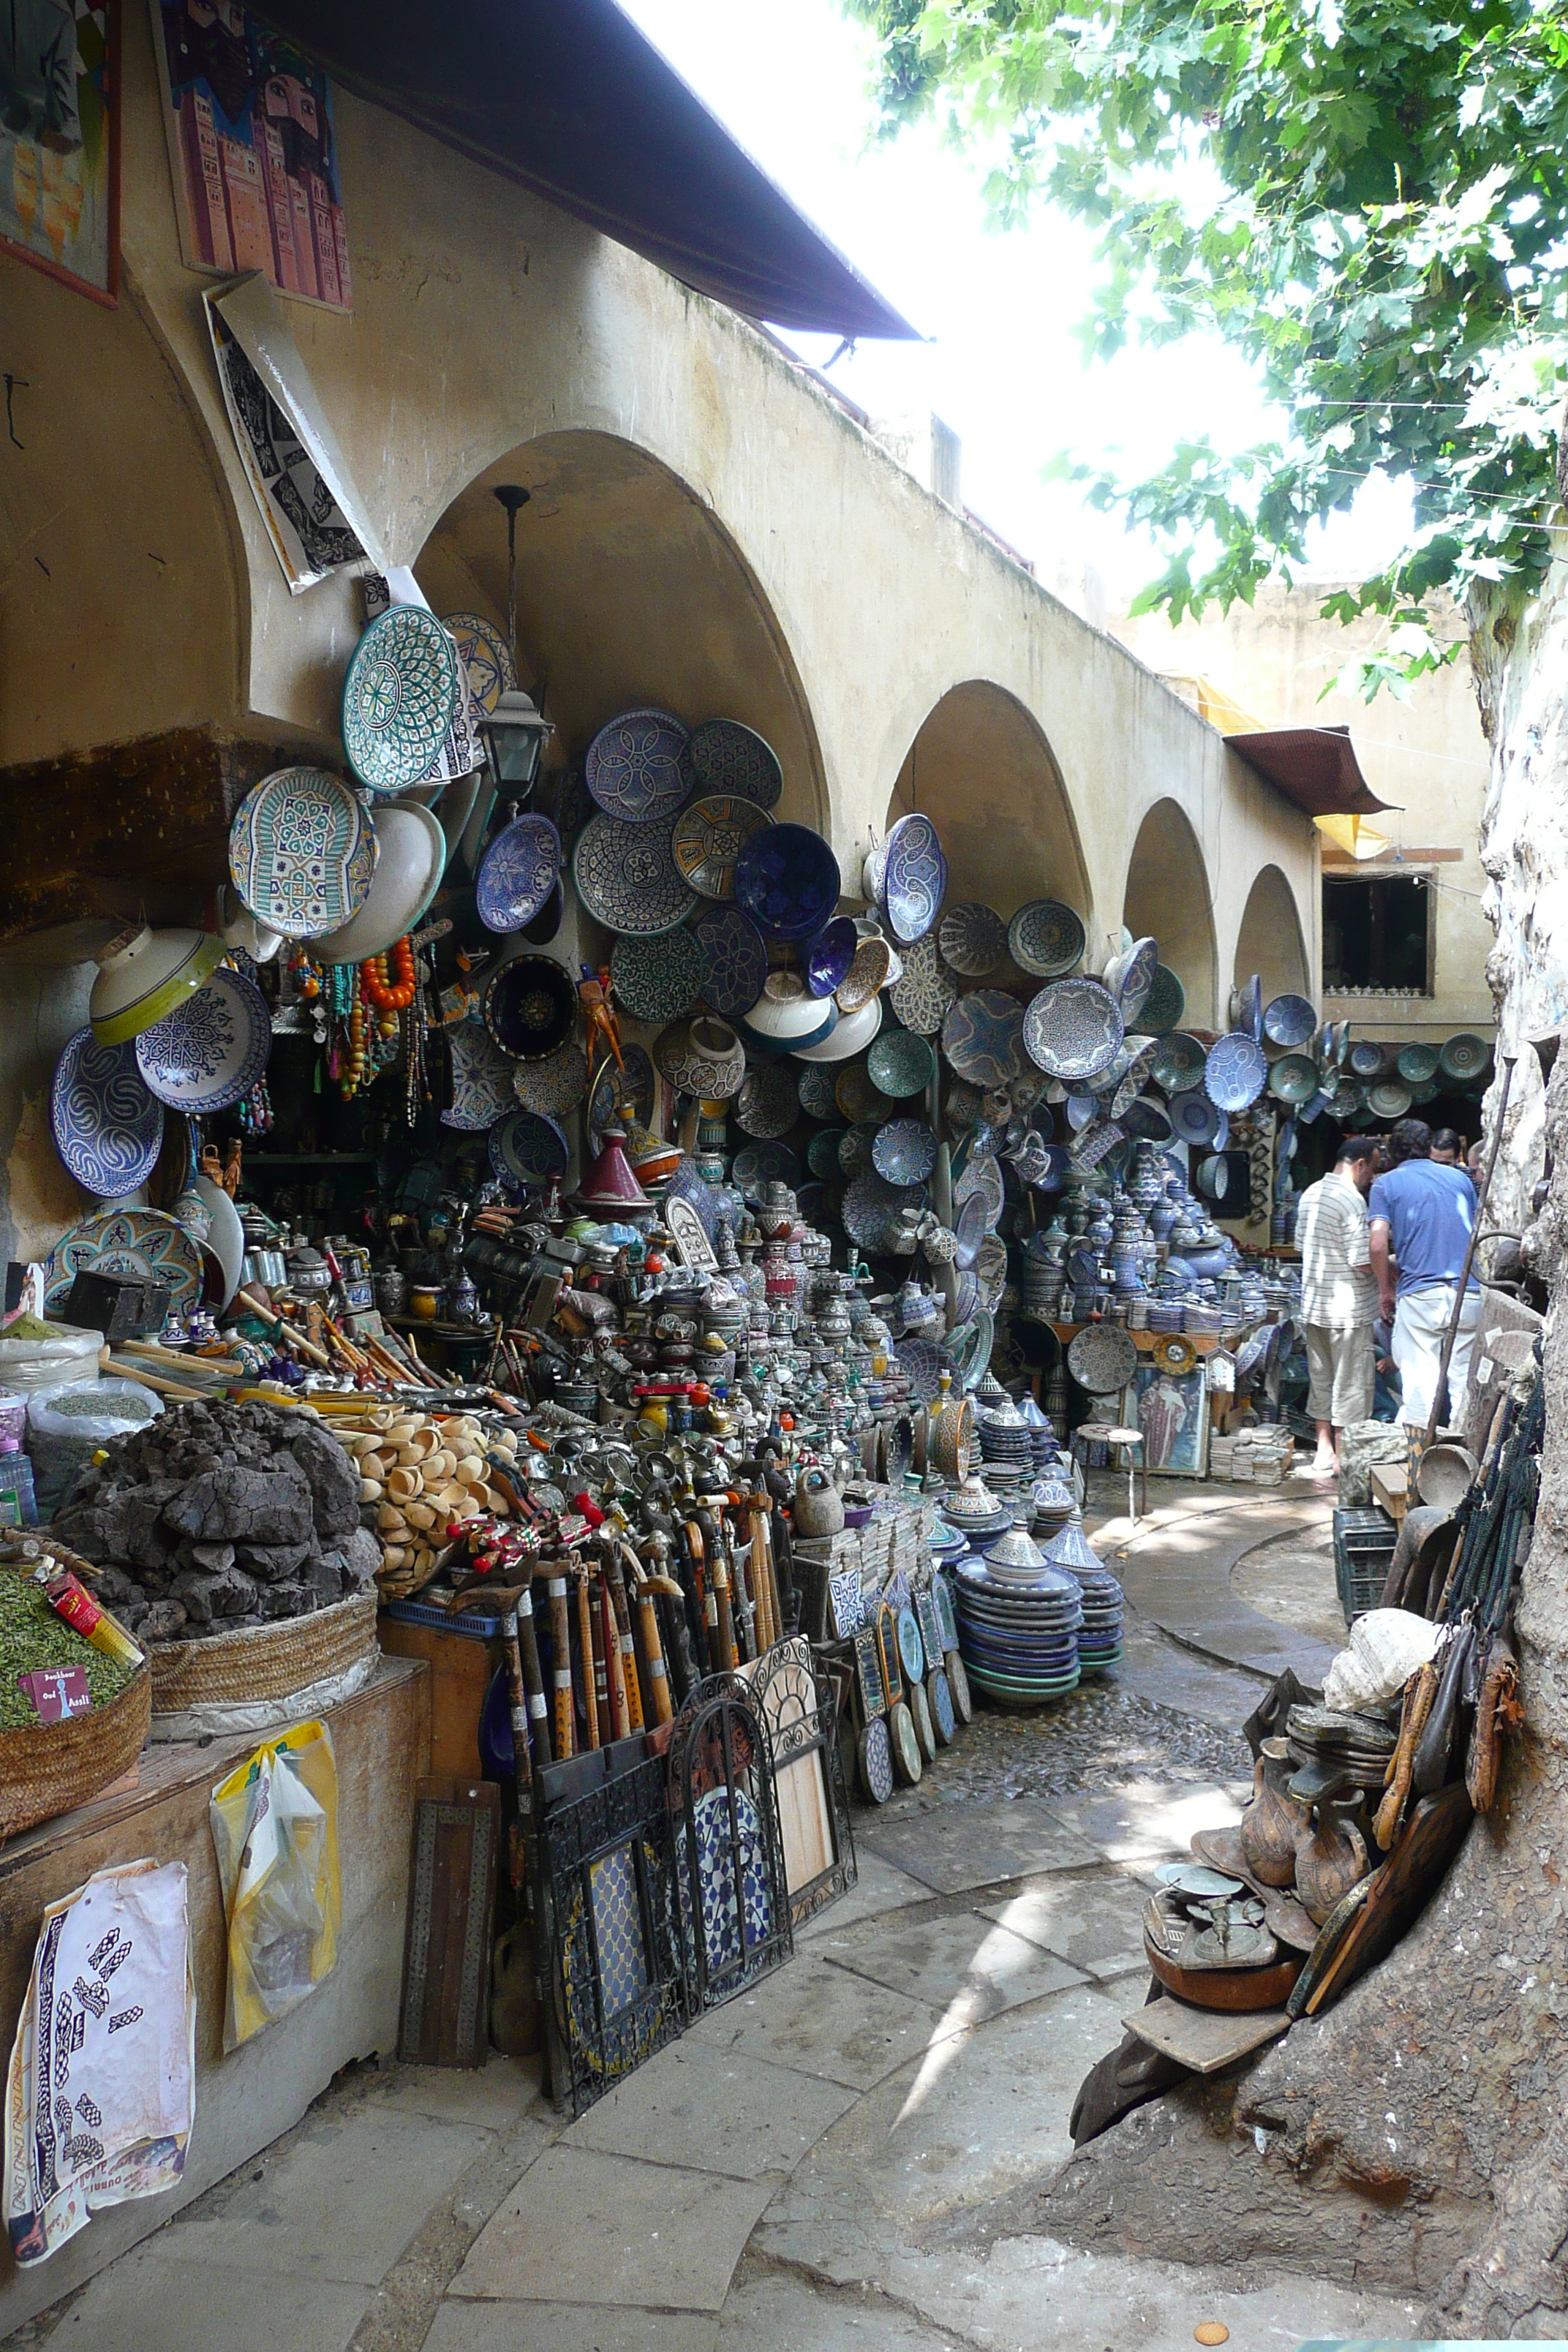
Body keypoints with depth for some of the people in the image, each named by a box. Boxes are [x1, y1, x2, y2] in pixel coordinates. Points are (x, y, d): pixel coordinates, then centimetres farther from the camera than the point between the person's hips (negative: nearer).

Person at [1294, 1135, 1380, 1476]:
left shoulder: (1311, 1194, 7)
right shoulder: (1353, 1201, -19)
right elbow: (1365, 1262, -21)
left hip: (1313, 1303, 8)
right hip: (1348, 1310, -8)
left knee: (1320, 1378, 15)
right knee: (1351, 1384, 2)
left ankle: (1324, 1452, 23)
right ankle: (1343, 1460, 7)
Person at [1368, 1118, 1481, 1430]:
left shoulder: (1386, 1184, 5)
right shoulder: (1461, 1179, 16)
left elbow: (1378, 1245, -7)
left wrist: (1385, 1289, 7)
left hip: (1420, 1291, -3)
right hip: (1469, 1292, 3)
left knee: (1419, 1374, 0)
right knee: (1464, 1375, 9)